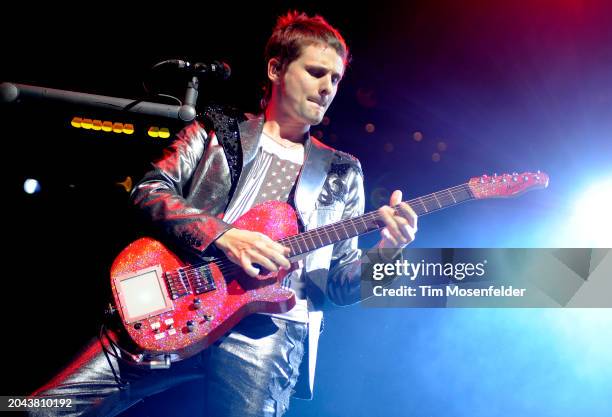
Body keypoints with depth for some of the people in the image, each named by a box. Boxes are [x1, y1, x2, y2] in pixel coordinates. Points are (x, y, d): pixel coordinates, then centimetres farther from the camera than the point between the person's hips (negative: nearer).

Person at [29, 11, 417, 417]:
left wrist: (383, 255, -8)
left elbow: (339, 280, 14)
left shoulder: (342, 174, 16)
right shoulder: (218, 129, 14)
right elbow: (150, 190, 2)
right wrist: (222, 235, -14)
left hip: (265, 325, 1)